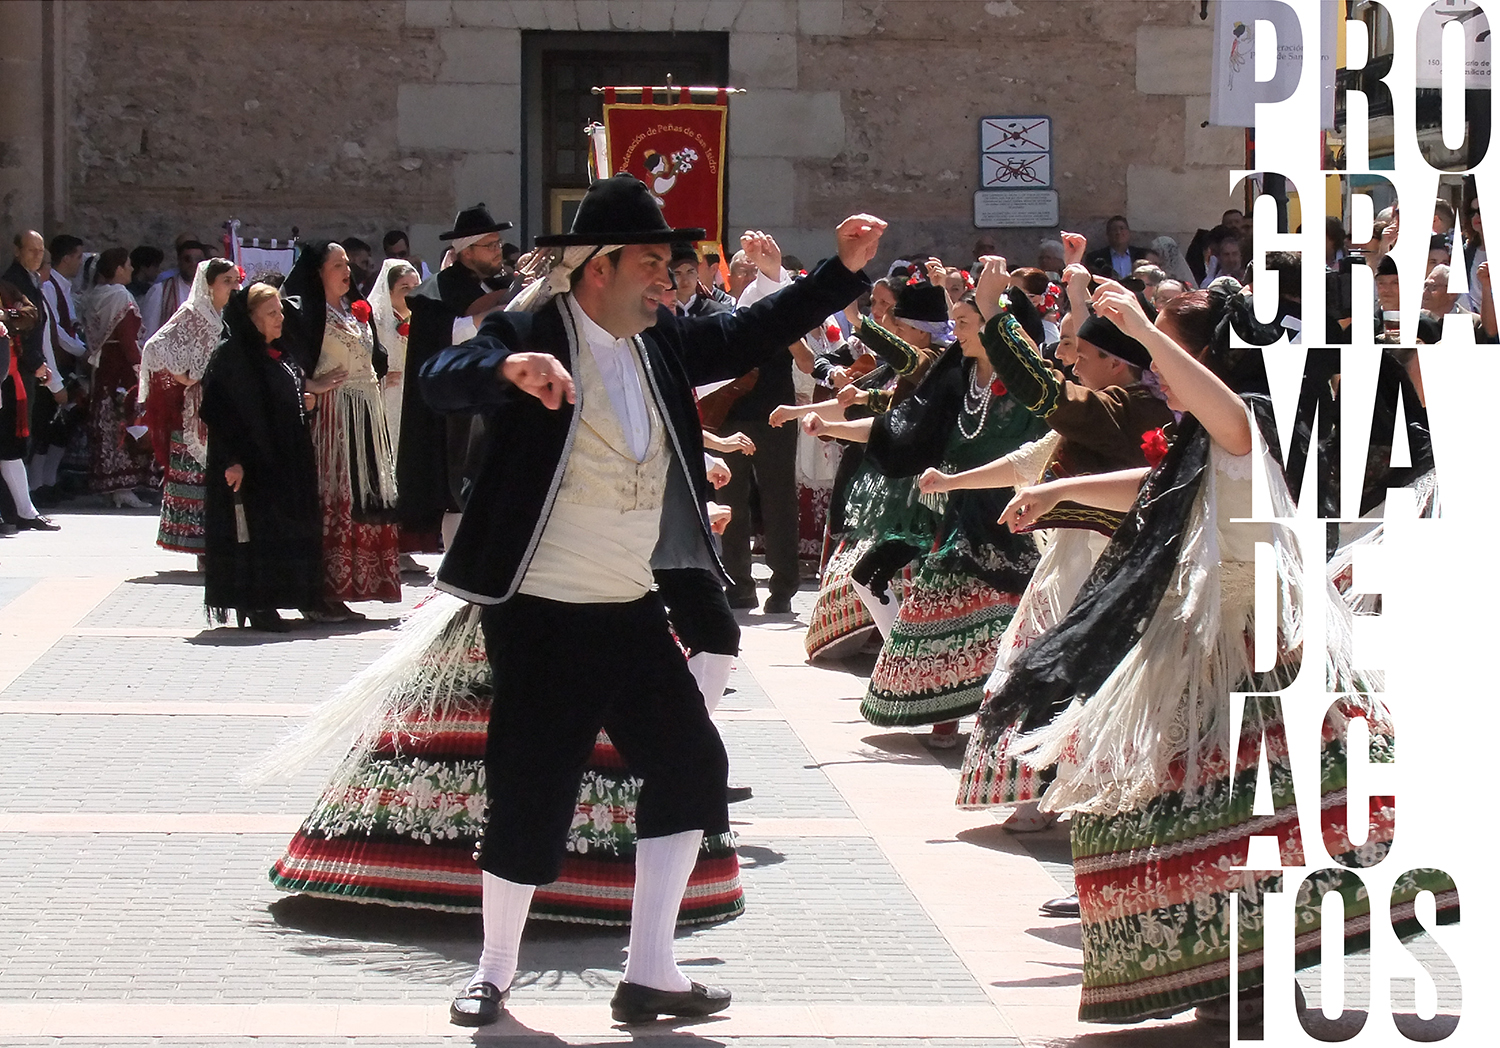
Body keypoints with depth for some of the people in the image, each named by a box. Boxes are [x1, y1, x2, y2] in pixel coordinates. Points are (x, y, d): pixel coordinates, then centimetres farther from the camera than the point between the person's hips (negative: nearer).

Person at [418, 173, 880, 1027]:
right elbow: (443, 380, -27)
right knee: (533, 789, -2)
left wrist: (847, 270, 4)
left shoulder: (663, 341, 7)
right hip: (542, 613, -7)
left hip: (631, 609, 7)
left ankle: (650, 971, 14)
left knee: (690, 765, 6)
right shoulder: (533, 334, -13)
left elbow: (753, 333, 14)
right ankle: (495, 972, 18)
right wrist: (510, 367, -49)